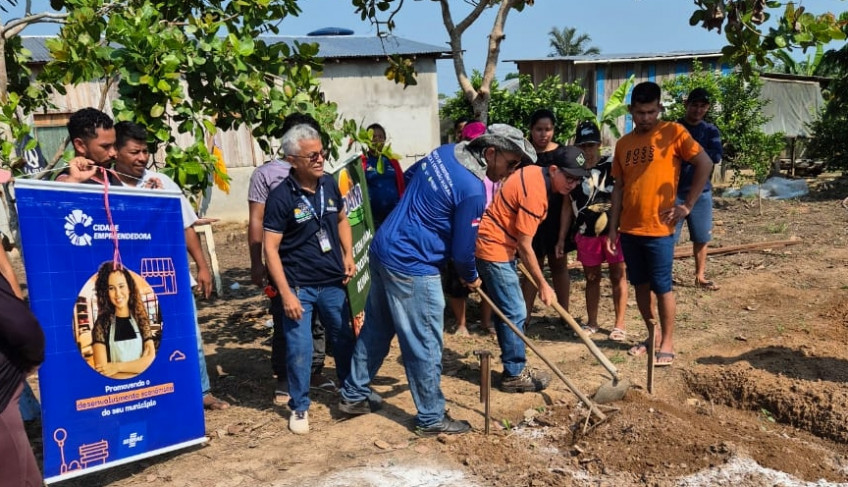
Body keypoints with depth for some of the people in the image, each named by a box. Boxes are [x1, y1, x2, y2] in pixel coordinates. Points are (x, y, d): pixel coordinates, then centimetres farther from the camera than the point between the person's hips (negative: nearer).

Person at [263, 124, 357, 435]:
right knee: (299, 348, 0)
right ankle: (299, 407, 21)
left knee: (344, 339, 16)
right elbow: (270, 248, -15)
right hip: (298, 286, -5)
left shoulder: (329, 184, -1)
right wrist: (286, 293, -19)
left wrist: (348, 255, 3)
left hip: (333, 282, 5)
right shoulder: (281, 197, -16)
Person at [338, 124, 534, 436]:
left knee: (375, 329, 21)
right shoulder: (473, 190, -21)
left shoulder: (446, 151, 4)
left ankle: (354, 395, 34)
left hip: (383, 248, 9)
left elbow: (409, 176, 22)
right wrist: (471, 278, 7)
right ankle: (431, 418, 19)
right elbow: (462, 249, -13)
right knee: (426, 345, 4)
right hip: (411, 266, -9)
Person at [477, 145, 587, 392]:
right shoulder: (535, 193, -24)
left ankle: (515, 368, 23)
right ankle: (515, 375, 7)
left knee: (509, 311, 14)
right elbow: (525, 246, -20)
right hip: (495, 251, -10)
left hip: (497, 246, 10)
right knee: (515, 314, -4)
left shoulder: (534, 172, 5)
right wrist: (543, 285, -12)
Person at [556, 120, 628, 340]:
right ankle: (591, 322, 25)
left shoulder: (612, 166, -6)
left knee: (618, 276, 5)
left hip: (614, 231, -3)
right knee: (591, 277, 13)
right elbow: (568, 206, 10)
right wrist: (561, 238, 8)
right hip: (586, 233, 3)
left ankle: (620, 324, 13)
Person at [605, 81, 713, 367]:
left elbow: (705, 164, -9)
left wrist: (687, 206, -12)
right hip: (629, 229, 5)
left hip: (659, 228, -5)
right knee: (640, 285, 12)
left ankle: (667, 343, 13)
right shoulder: (624, 144, 10)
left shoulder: (672, 132, -4)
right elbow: (619, 187, 12)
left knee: (661, 287, 1)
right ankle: (652, 336, 26)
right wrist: (613, 227, 7)